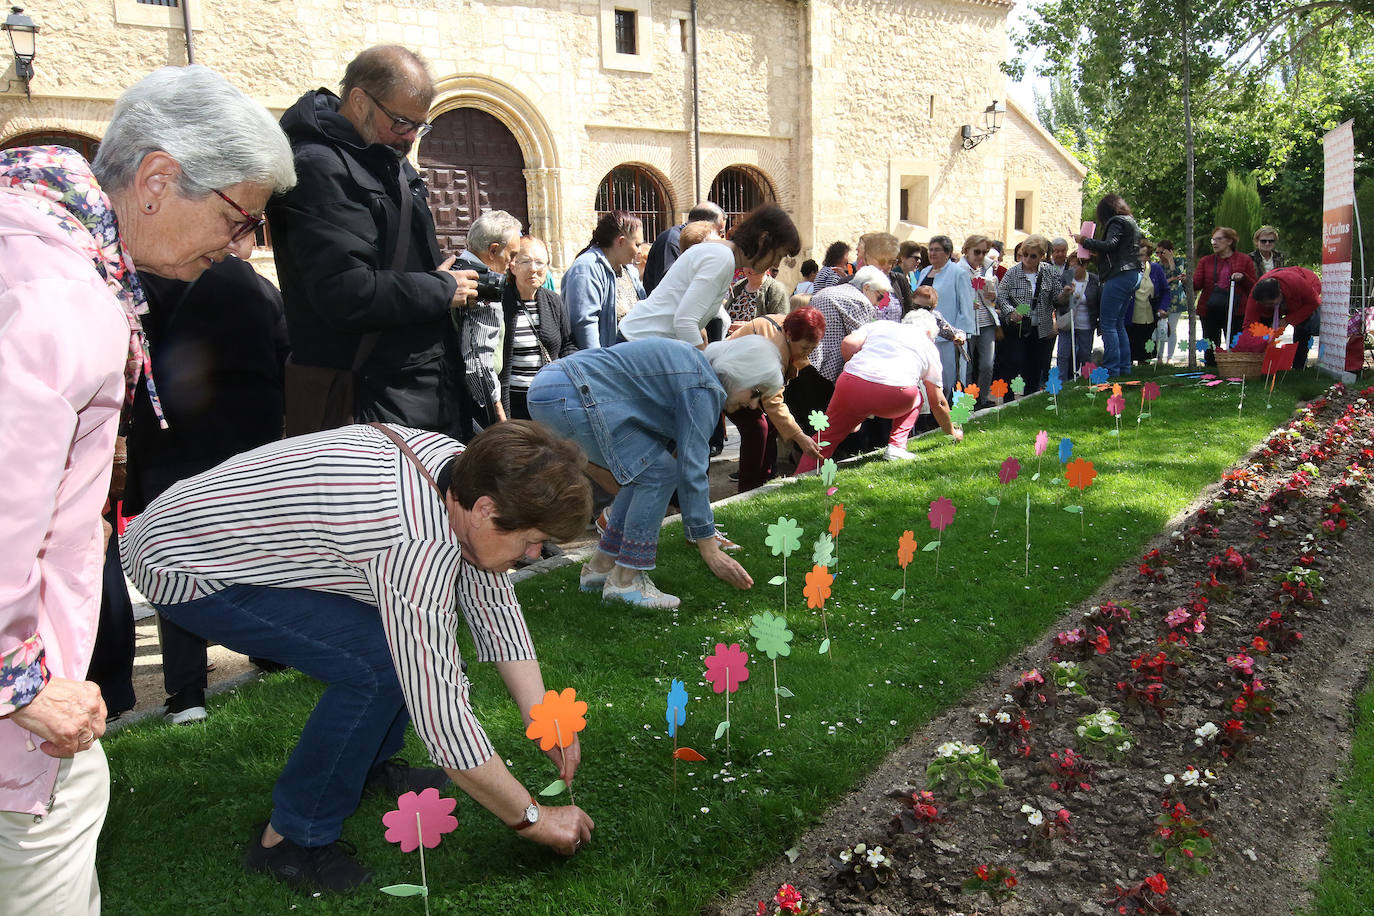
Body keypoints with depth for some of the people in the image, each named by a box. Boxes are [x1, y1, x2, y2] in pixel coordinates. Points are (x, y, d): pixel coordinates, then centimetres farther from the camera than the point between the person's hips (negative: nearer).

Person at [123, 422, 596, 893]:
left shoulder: (462, 467, -9)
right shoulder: (418, 545, -35)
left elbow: (494, 605, 1)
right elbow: (440, 713, -31)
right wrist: (531, 819, -19)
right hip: (180, 564, -9)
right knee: (377, 664, -23)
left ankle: (367, 763, 23)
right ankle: (289, 839, -5)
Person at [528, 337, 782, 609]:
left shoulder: (694, 362, 21)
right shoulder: (704, 387, -9)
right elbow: (691, 470, -12)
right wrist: (710, 550, -8)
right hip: (572, 395, -10)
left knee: (645, 470, 15)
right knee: (659, 471, -6)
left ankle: (601, 566, 20)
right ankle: (626, 580, -1)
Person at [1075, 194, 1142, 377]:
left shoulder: (1117, 222, -7)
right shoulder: (1131, 222, 22)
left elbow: (1109, 245, -23)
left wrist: (1084, 241, -14)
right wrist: (1099, 256, 23)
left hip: (1119, 276, -10)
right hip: (1132, 275, 10)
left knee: (1107, 324, -9)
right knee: (1118, 324, 15)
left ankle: (1111, 368, -12)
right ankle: (1124, 367, 16)